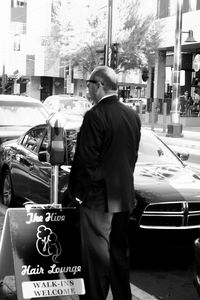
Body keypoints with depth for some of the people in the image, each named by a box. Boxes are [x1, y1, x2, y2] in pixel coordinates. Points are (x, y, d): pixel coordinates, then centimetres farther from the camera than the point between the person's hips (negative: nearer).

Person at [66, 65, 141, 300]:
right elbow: (133, 156, 11)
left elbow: (86, 160, -17)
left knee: (97, 255, 1)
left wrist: (74, 189, -5)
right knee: (119, 252, 18)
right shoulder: (133, 116, 6)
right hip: (125, 195, 8)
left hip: (98, 197, -7)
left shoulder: (95, 116, -17)